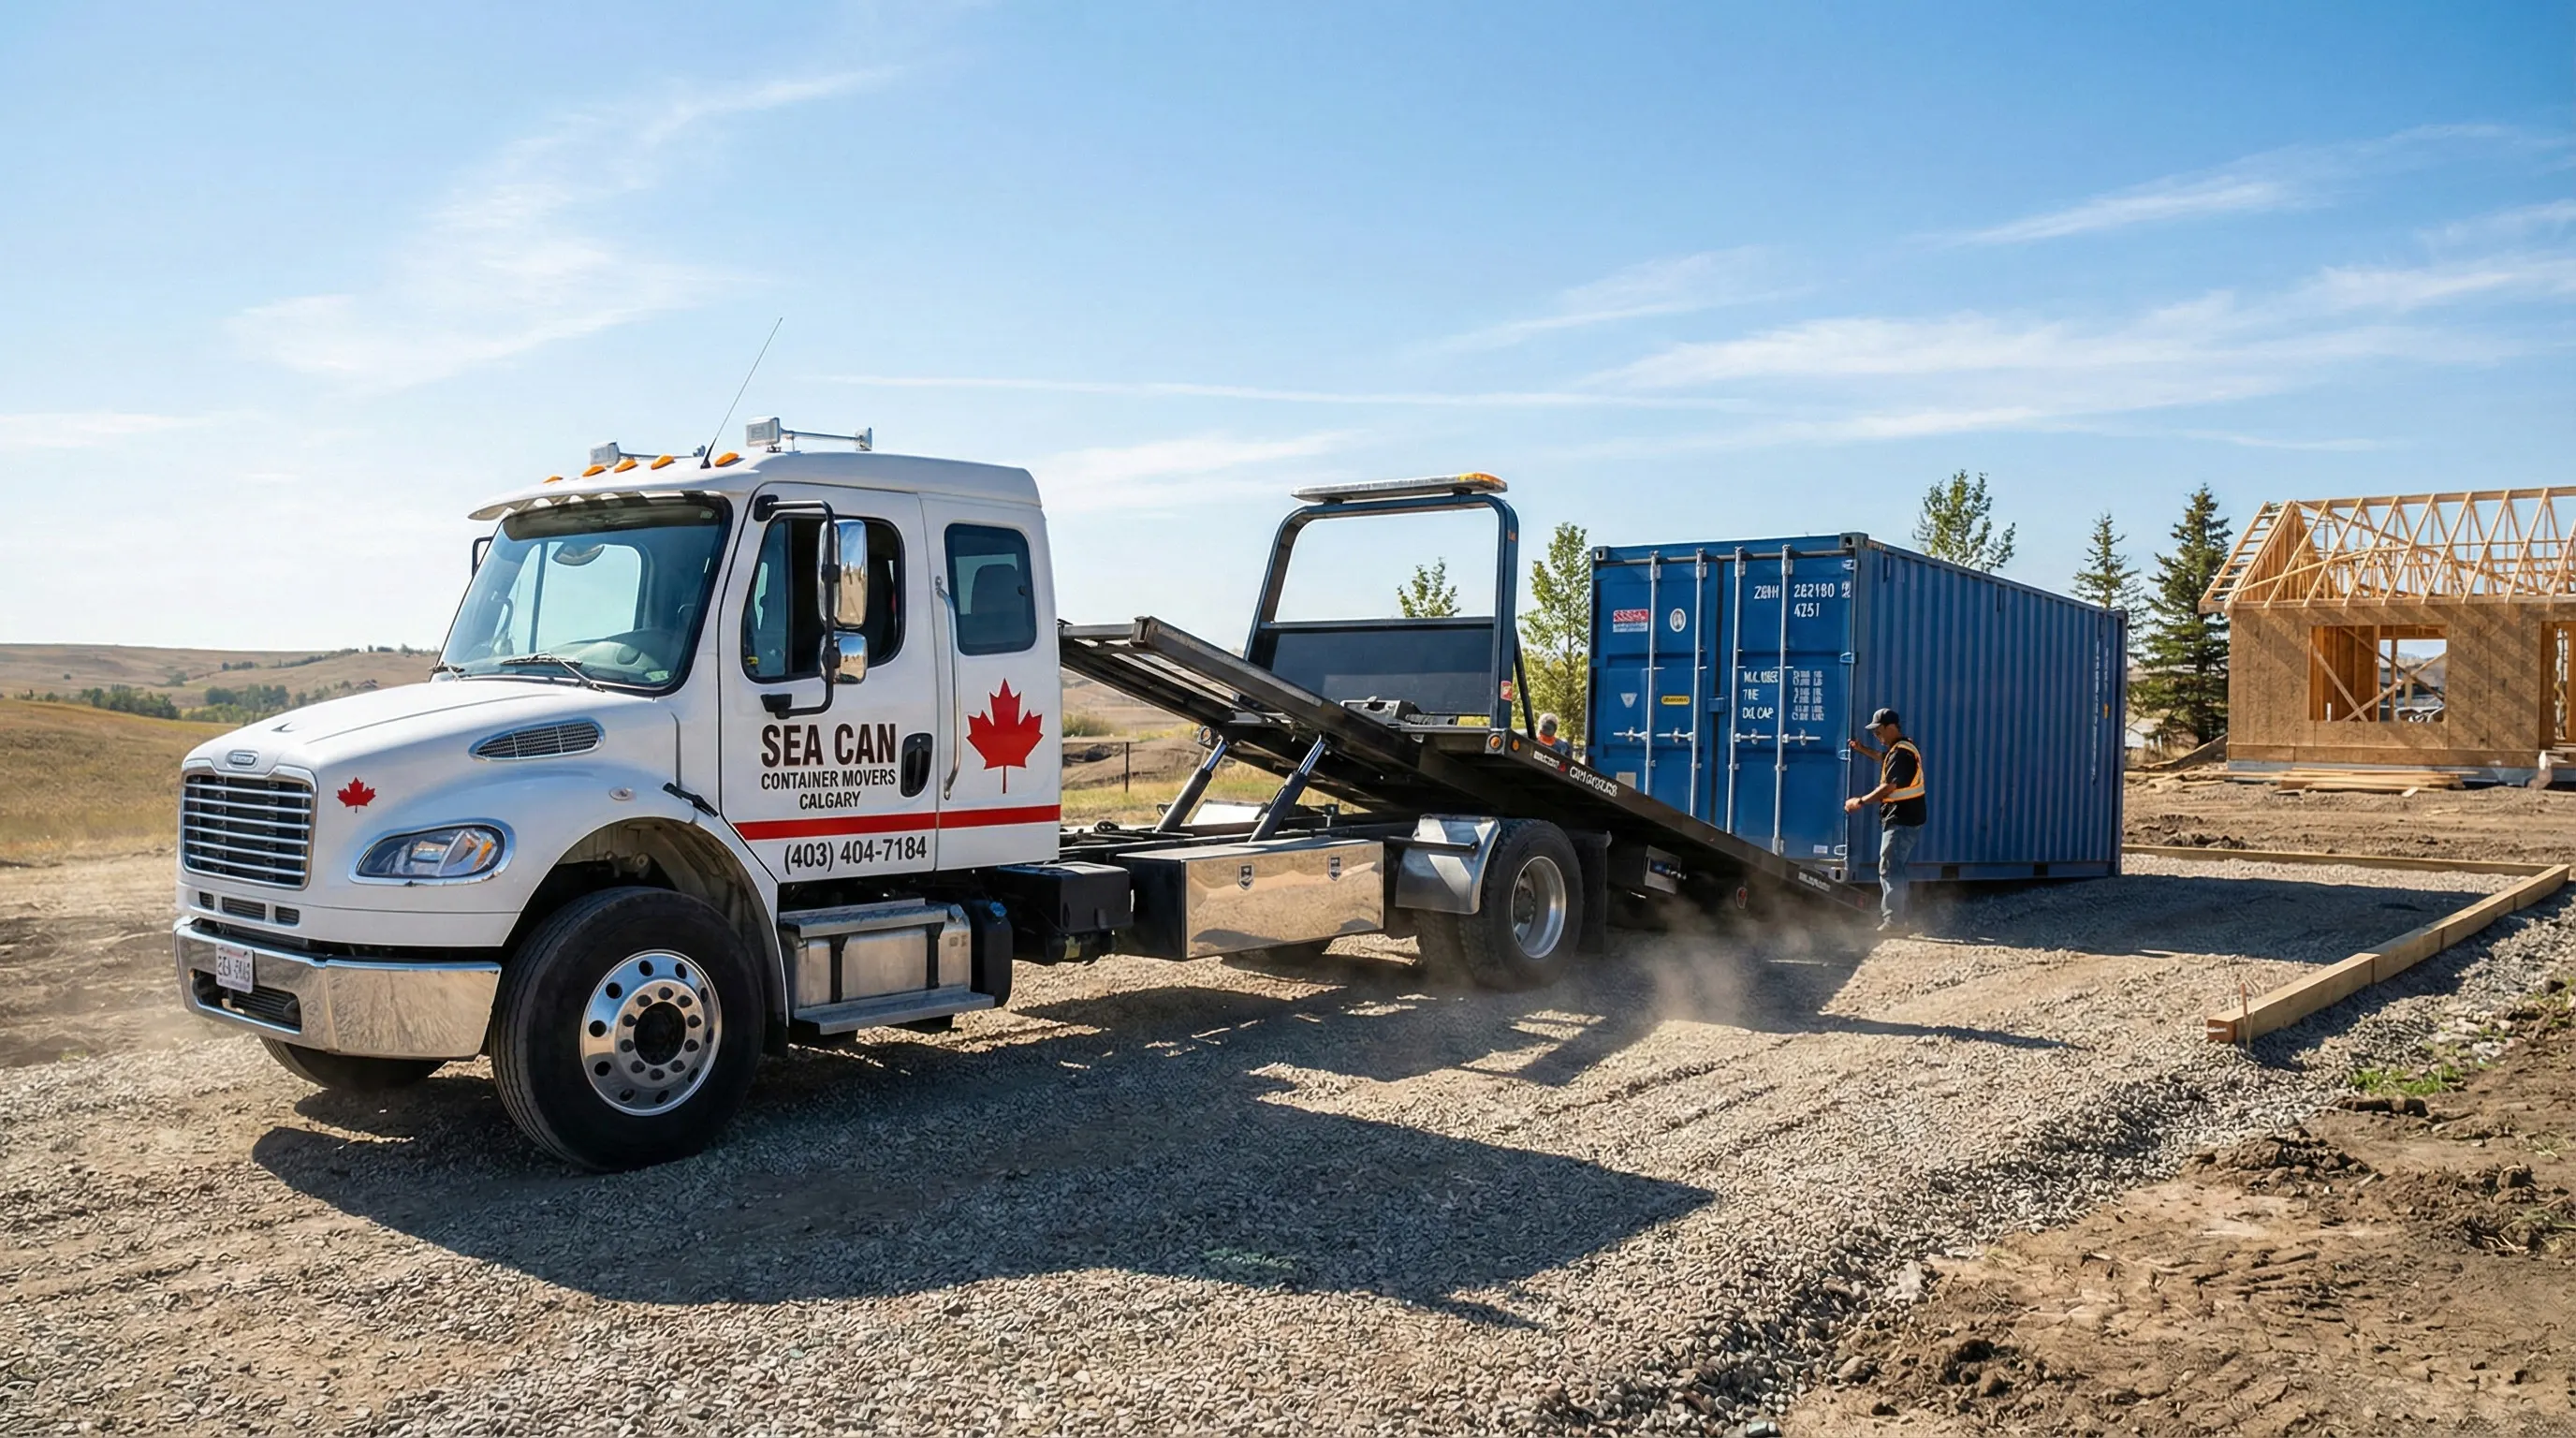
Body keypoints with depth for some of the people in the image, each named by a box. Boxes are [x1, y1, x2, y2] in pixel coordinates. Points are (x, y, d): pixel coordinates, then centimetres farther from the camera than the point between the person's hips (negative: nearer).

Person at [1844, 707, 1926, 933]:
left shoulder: (1901, 753, -18)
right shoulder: (1902, 749, 15)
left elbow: (1889, 787, -23)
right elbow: (1883, 757, 37)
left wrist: (1861, 801, -17)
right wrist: (1862, 748, 25)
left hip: (1901, 821, -11)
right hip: (1905, 819, 11)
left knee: (1890, 870, -10)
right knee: (1894, 869, 17)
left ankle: (1893, 920, -11)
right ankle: (1895, 917, 24)